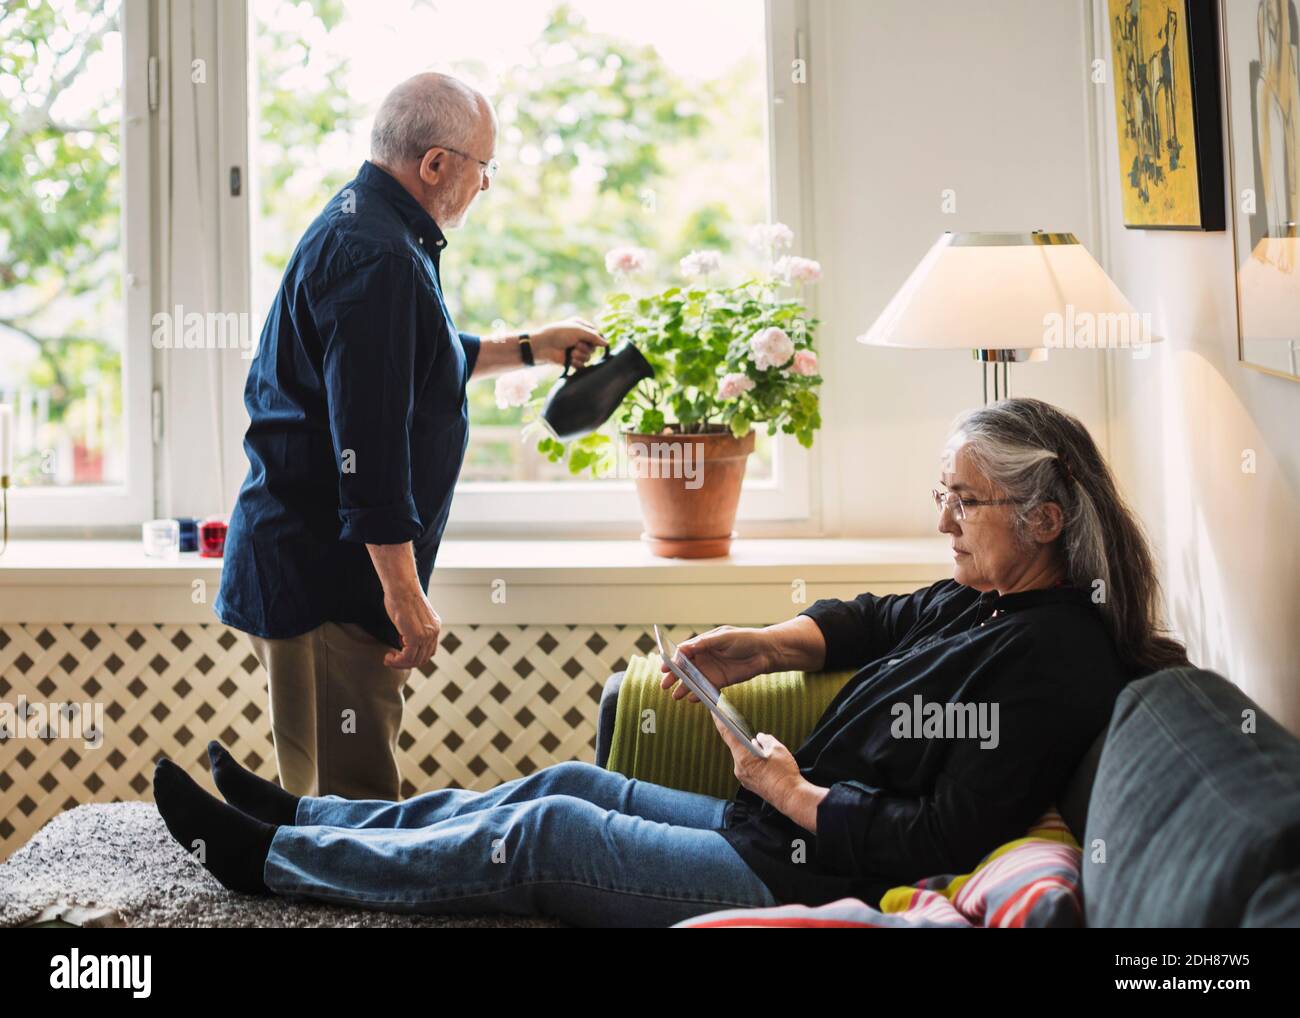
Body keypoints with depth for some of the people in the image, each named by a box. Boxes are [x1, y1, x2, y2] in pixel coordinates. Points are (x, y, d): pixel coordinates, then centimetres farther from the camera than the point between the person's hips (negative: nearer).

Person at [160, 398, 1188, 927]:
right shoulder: (980, 600, 7)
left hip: (805, 880, -9)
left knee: (545, 832, -5)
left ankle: (268, 857, 10)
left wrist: (794, 793, -15)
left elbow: (940, 839, -26)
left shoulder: (1052, 658, -22)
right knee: (569, 783, 11)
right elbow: (870, 618, 24)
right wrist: (764, 646, 6)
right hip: (777, 826, 9)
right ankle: (301, 817, 23)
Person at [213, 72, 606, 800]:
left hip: (311, 568, 11)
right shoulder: (378, 258, -19)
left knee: (328, 798, 17)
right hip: (327, 578, -11)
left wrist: (528, 349, 31)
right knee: (353, 803, -6)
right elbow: (370, 441, -25)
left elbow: (410, 363, 32)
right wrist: (405, 594, -22)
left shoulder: (362, 226, 16)